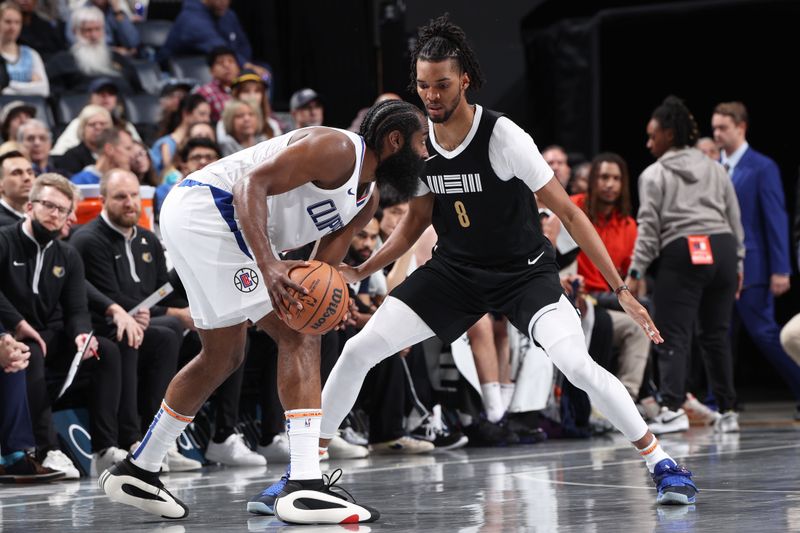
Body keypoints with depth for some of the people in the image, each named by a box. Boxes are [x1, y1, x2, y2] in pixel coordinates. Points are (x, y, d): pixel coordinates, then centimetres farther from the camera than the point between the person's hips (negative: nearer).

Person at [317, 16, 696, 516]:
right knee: (358, 350, -6)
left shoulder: (503, 137, -23)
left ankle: (662, 463, -12)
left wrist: (621, 289, -21)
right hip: (454, 269, 5)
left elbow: (569, 212, -19)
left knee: (578, 364, -28)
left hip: (524, 270, -5)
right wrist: (361, 272, -1)